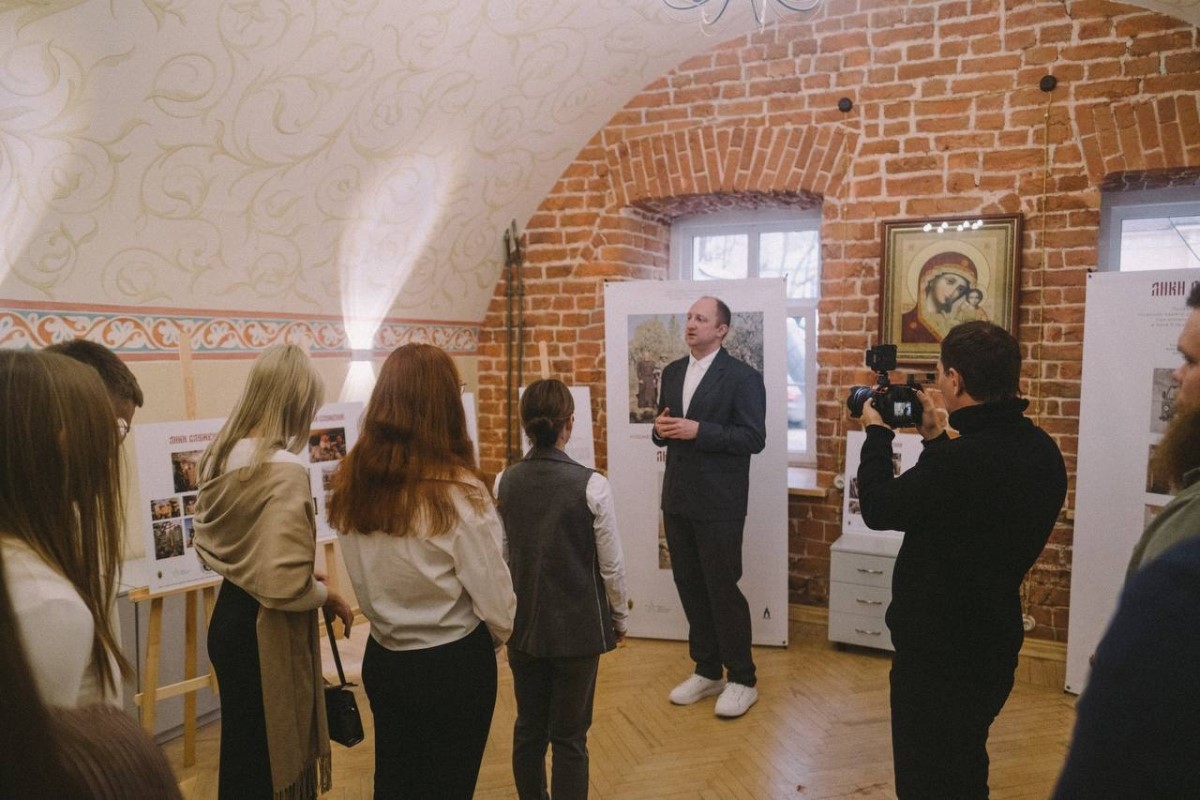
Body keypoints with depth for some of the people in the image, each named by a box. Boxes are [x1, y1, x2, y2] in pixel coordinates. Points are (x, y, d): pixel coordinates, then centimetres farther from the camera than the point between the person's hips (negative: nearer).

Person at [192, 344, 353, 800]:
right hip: (264, 631, -8)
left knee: (244, 752, 24)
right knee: (271, 761, 9)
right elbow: (284, 584, -27)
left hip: (229, 616, 9)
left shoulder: (223, 455, 2)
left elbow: (206, 544, 14)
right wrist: (328, 596, -10)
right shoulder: (285, 470, -25)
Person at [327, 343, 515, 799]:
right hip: (453, 664, -5)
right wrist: (497, 636, 5)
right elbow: (494, 597, -16)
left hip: (383, 658, 5)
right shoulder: (458, 492, -23)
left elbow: (362, 582, 2)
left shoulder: (351, 483, -7)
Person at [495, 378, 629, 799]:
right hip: (577, 627, -4)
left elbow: (500, 557, 2)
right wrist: (620, 616, 6)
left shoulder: (504, 483, -6)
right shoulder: (591, 485, -18)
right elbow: (611, 564, -11)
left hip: (522, 625, 4)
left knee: (528, 729, 20)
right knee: (570, 737, 10)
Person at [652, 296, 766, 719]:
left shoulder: (743, 377, -9)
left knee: (723, 588, 1)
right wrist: (661, 428, -6)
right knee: (690, 586, 13)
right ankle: (707, 671, 29)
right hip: (677, 498, 7)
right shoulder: (672, 372, 11)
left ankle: (742, 680, 18)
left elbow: (754, 438, -14)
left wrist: (699, 430, -22)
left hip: (718, 502, -6)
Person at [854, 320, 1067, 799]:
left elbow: (879, 509, -16)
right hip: (995, 638, 9)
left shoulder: (961, 458, -31)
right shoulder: (1041, 450, -2)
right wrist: (936, 441, 12)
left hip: (938, 649, -8)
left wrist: (876, 433, -2)